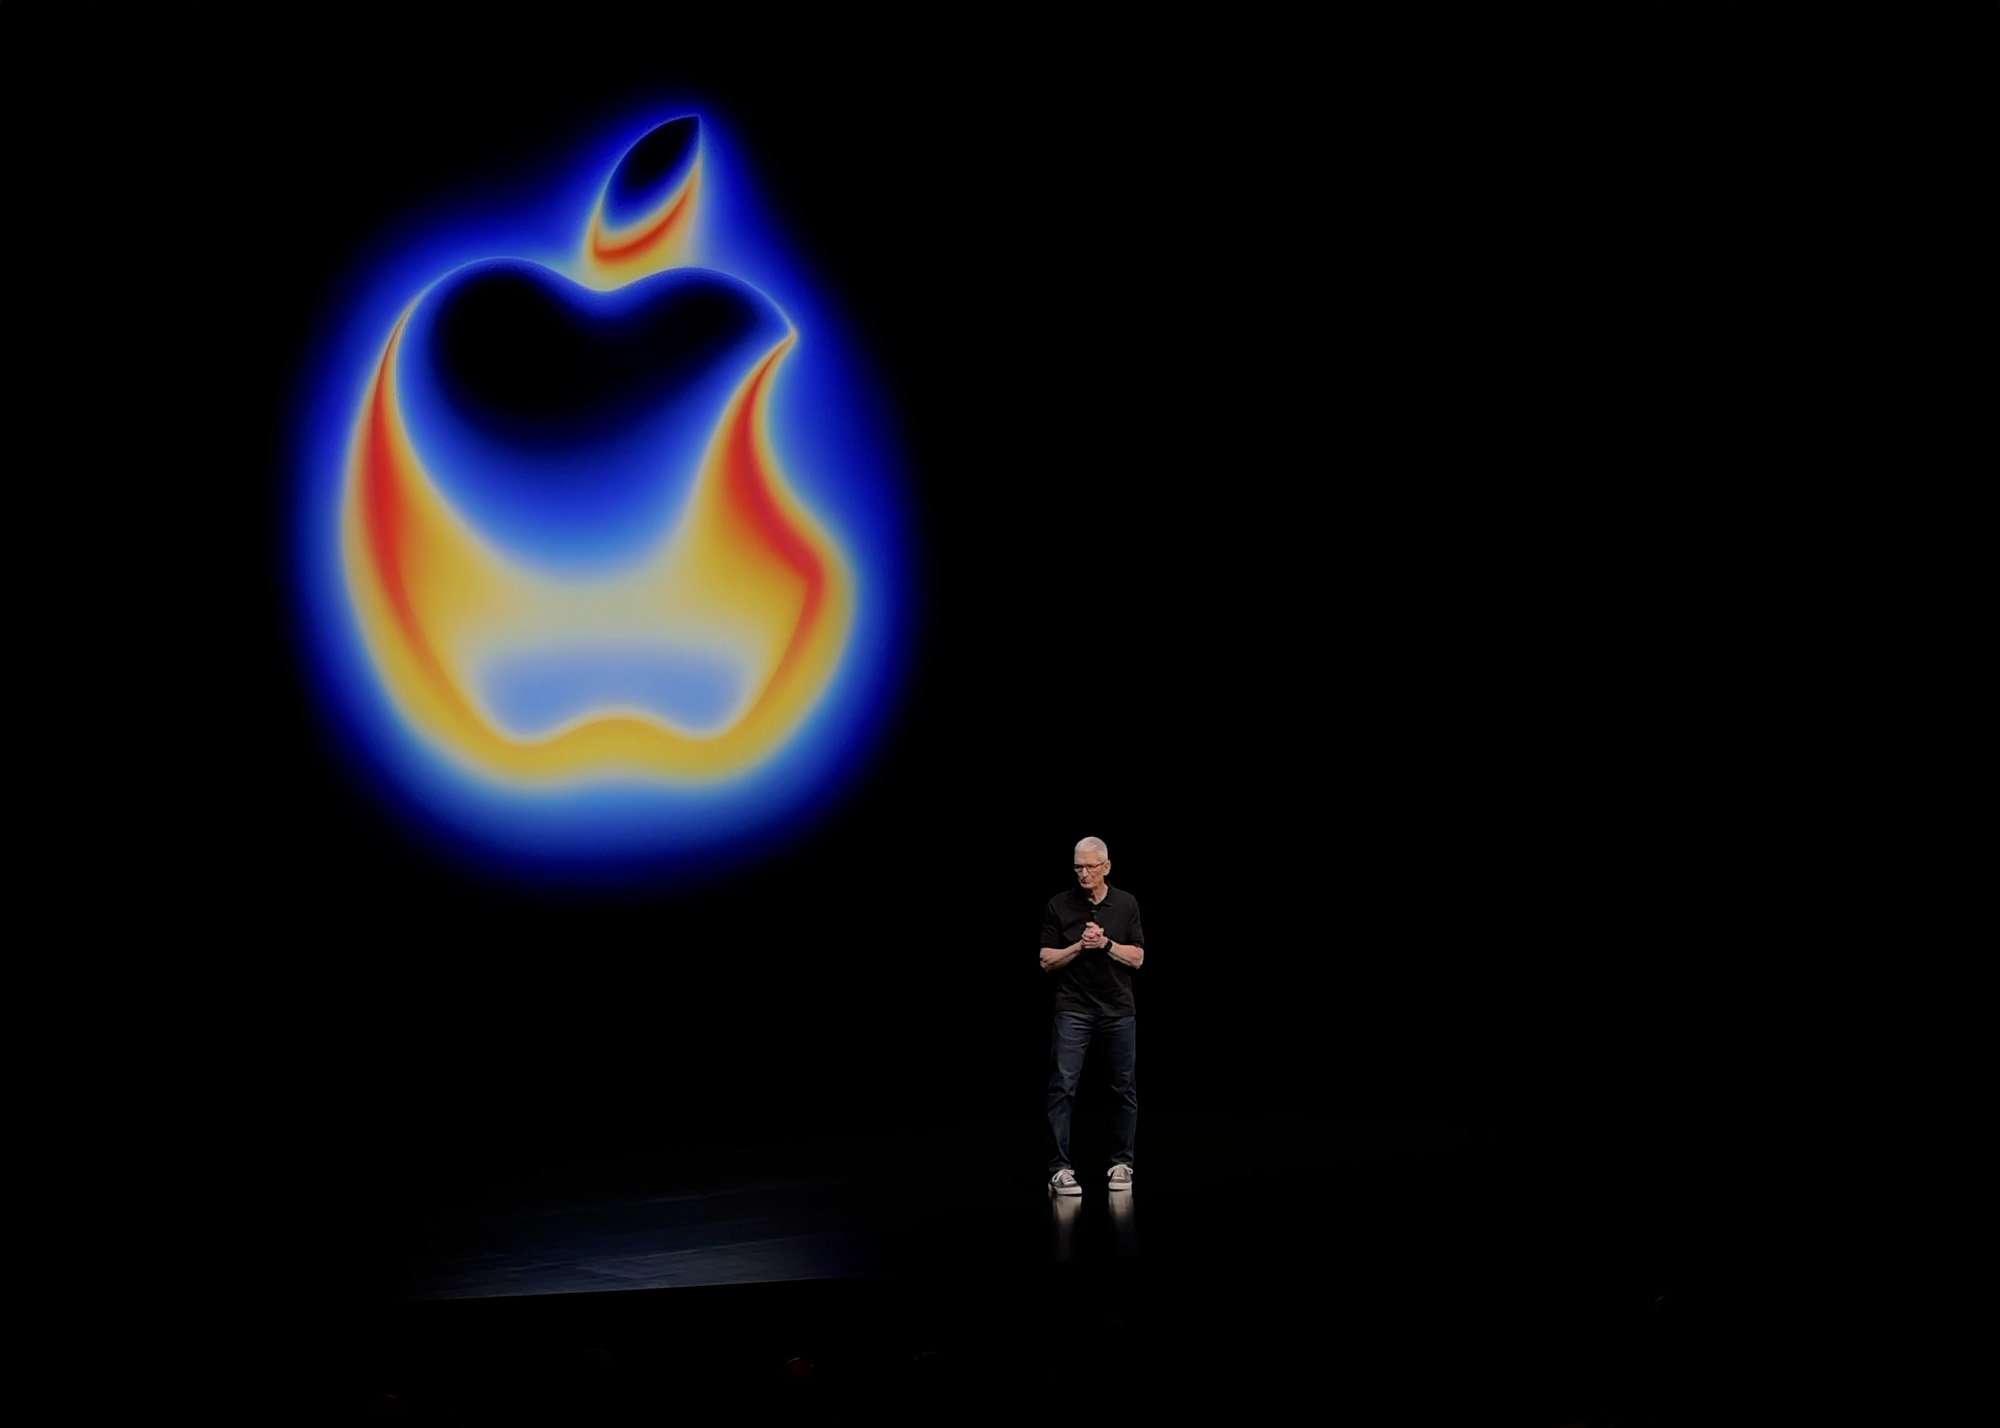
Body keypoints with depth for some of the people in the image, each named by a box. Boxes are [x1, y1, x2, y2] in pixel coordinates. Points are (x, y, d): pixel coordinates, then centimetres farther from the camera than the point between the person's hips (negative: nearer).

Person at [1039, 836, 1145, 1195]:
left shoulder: (1126, 904, 3)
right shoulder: (1059, 905, -1)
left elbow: (1137, 958, 0)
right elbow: (1047, 961, -2)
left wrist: (1105, 943, -15)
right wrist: (1080, 946, -16)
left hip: (1118, 1010, 2)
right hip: (1073, 1010, -2)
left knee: (1123, 1088, 7)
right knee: (1062, 1087, -10)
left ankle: (1121, 1163, 19)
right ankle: (1059, 1168, -7)